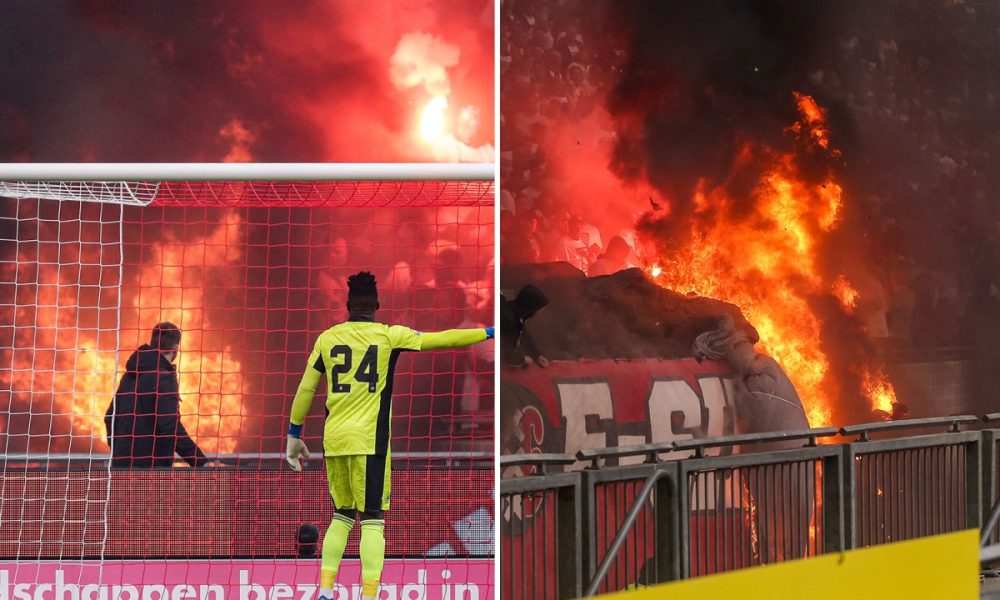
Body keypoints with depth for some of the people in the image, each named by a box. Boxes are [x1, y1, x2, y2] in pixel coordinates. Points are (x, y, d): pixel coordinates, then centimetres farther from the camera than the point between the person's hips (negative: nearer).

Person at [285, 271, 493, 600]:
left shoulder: (327, 338, 8)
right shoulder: (388, 335, -1)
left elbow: (305, 390, 10)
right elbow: (441, 339, 0)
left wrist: (294, 434, 20)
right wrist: (489, 332, 9)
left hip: (333, 438, 4)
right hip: (368, 439, -4)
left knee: (342, 515, 16)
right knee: (372, 519, -2)